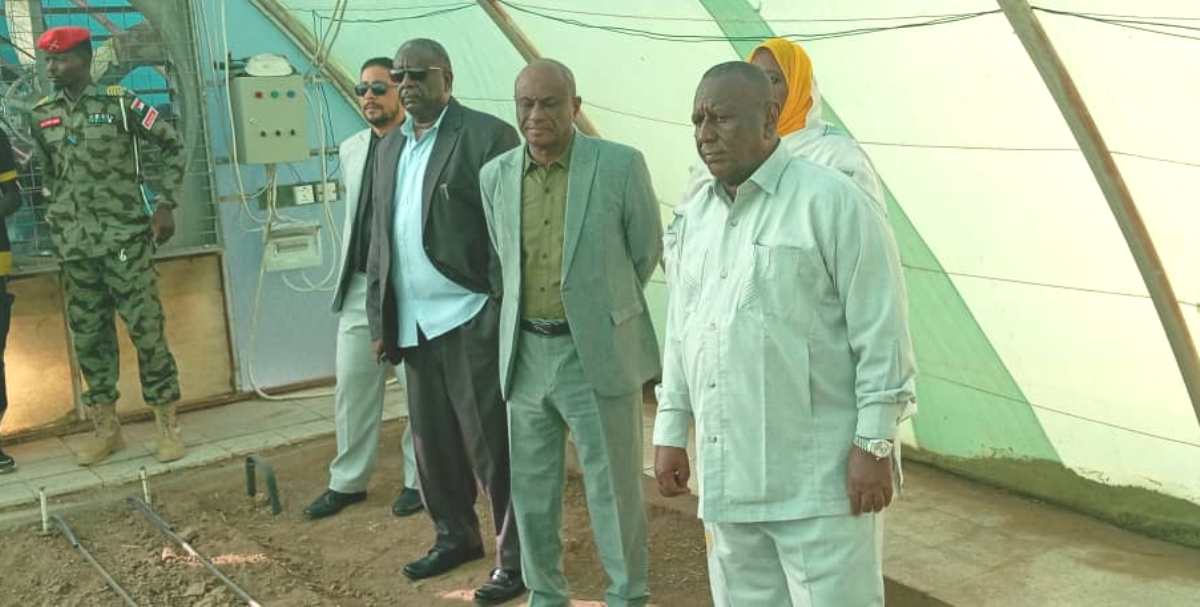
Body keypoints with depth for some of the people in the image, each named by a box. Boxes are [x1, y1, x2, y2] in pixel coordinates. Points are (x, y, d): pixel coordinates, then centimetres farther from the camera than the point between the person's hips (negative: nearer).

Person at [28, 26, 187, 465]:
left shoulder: (120, 103, -5)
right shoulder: (42, 116, 8)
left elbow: (173, 147, -1)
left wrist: (165, 205, -7)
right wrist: (58, 221, 14)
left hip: (125, 239, -4)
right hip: (74, 247, 5)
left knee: (146, 331, -2)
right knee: (88, 338, 9)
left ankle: (167, 424, 9)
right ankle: (106, 428, 20)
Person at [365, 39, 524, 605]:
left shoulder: (488, 135, -8)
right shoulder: (389, 146, 14)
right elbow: (380, 237, 17)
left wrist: (505, 315, -16)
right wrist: (380, 318, 13)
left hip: (471, 320, -7)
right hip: (414, 324, 7)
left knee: (492, 445, 1)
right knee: (432, 442, 16)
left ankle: (516, 557, 14)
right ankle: (455, 536, 34)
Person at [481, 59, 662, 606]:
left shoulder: (621, 166, -8)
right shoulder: (495, 176, 4)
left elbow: (646, 252, 4)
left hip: (599, 352, -4)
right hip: (525, 352, 4)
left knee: (614, 488, 5)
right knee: (530, 488, 14)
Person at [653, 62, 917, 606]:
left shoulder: (832, 200, -9)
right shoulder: (693, 216, 12)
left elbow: (880, 332, -11)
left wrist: (874, 444, -14)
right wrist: (670, 433, 14)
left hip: (820, 477, -6)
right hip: (728, 474, 7)